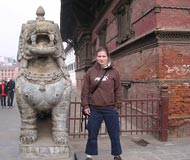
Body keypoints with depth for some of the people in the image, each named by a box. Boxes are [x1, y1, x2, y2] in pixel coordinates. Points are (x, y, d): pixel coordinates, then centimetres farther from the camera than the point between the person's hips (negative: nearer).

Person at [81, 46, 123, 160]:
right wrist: (85, 105, -2)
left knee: (114, 134, 10)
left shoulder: (114, 72, 2)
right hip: (94, 109, 1)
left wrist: (117, 106, -2)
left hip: (110, 109, 0)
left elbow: (118, 90, 3)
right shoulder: (90, 72, 2)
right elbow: (85, 90, 3)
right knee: (92, 134, 11)